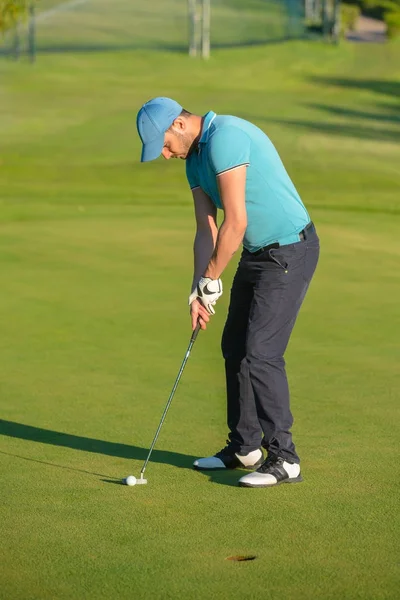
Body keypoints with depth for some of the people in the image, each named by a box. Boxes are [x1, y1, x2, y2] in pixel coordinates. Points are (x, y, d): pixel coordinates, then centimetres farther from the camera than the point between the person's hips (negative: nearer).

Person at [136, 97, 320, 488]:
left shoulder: (224, 138, -22)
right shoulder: (195, 159, 10)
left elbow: (235, 222, -24)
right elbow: (206, 230, 10)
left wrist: (211, 280, -12)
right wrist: (197, 292, 0)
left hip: (289, 251, -10)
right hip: (257, 252, 10)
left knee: (260, 353, -12)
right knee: (235, 348, 13)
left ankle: (284, 458, -4)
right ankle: (244, 447, 24)